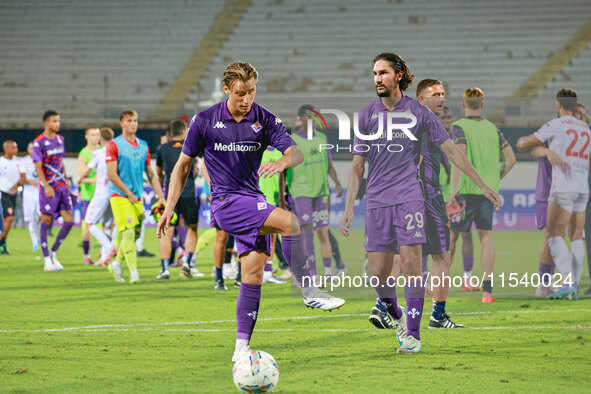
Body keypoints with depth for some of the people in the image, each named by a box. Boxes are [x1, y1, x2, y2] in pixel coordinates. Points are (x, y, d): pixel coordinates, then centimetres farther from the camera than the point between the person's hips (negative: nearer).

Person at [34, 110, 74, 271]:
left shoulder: (60, 139, 12)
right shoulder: (39, 142, -8)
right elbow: (38, 167, -12)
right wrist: (46, 186, -21)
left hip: (62, 186, 7)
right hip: (48, 188, -7)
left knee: (69, 220, 0)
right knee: (46, 221, -2)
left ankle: (53, 253, 14)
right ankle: (47, 260, 3)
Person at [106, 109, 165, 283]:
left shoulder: (143, 146, 13)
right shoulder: (114, 145, -4)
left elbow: (151, 174, 17)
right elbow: (112, 174, -10)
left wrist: (161, 197, 8)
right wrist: (129, 194, -11)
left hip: (137, 198, 6)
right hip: (120, 196, -6)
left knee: (135, 233, 5)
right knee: (128, 232, -14)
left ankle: (117, 263, 25)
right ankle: (133, 272, -14)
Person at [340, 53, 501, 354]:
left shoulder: (418, 113, 4)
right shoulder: (366, 116, 8)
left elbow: (450, 150, 8)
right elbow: (357, 165, 11)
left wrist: (482, 185, 5)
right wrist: (349, 207, 4)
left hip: (409, 196, -2)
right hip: (376, 201, 2)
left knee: (410, 261, -15)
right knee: (378, 272, -4)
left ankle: (413, 334, -10)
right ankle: (396, 316, 25)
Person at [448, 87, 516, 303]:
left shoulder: (459, 127, -5)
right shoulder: (493, 129, 10)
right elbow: (510, 158, 10)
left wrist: (455, 188, -23)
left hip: (466, 188, -4)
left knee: (451, 235, 7)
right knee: (486, 235, 3)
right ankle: (487, 289, -5)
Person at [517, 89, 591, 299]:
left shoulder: (557, 125, -3)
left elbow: (528, 141, 3)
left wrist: (522, 144, 29)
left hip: (563, 187, -7)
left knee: (554, 235, -7)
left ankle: (568, 281, -21)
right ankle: (574, 288, 4)